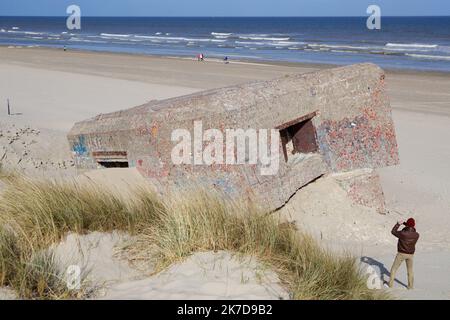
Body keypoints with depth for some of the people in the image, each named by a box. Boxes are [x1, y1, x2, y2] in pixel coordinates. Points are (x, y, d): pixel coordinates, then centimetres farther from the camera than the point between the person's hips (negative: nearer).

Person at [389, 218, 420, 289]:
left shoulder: (402, 233, -26)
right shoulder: (416, 235, -15)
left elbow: (393, 232, -9)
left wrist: (398, 224, -1)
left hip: (401, 254, -3)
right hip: (410, 254, 3)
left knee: (394, 268, 13)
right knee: (410, 270, 21)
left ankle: (391, 284, 16)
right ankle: (410, 286, 26)